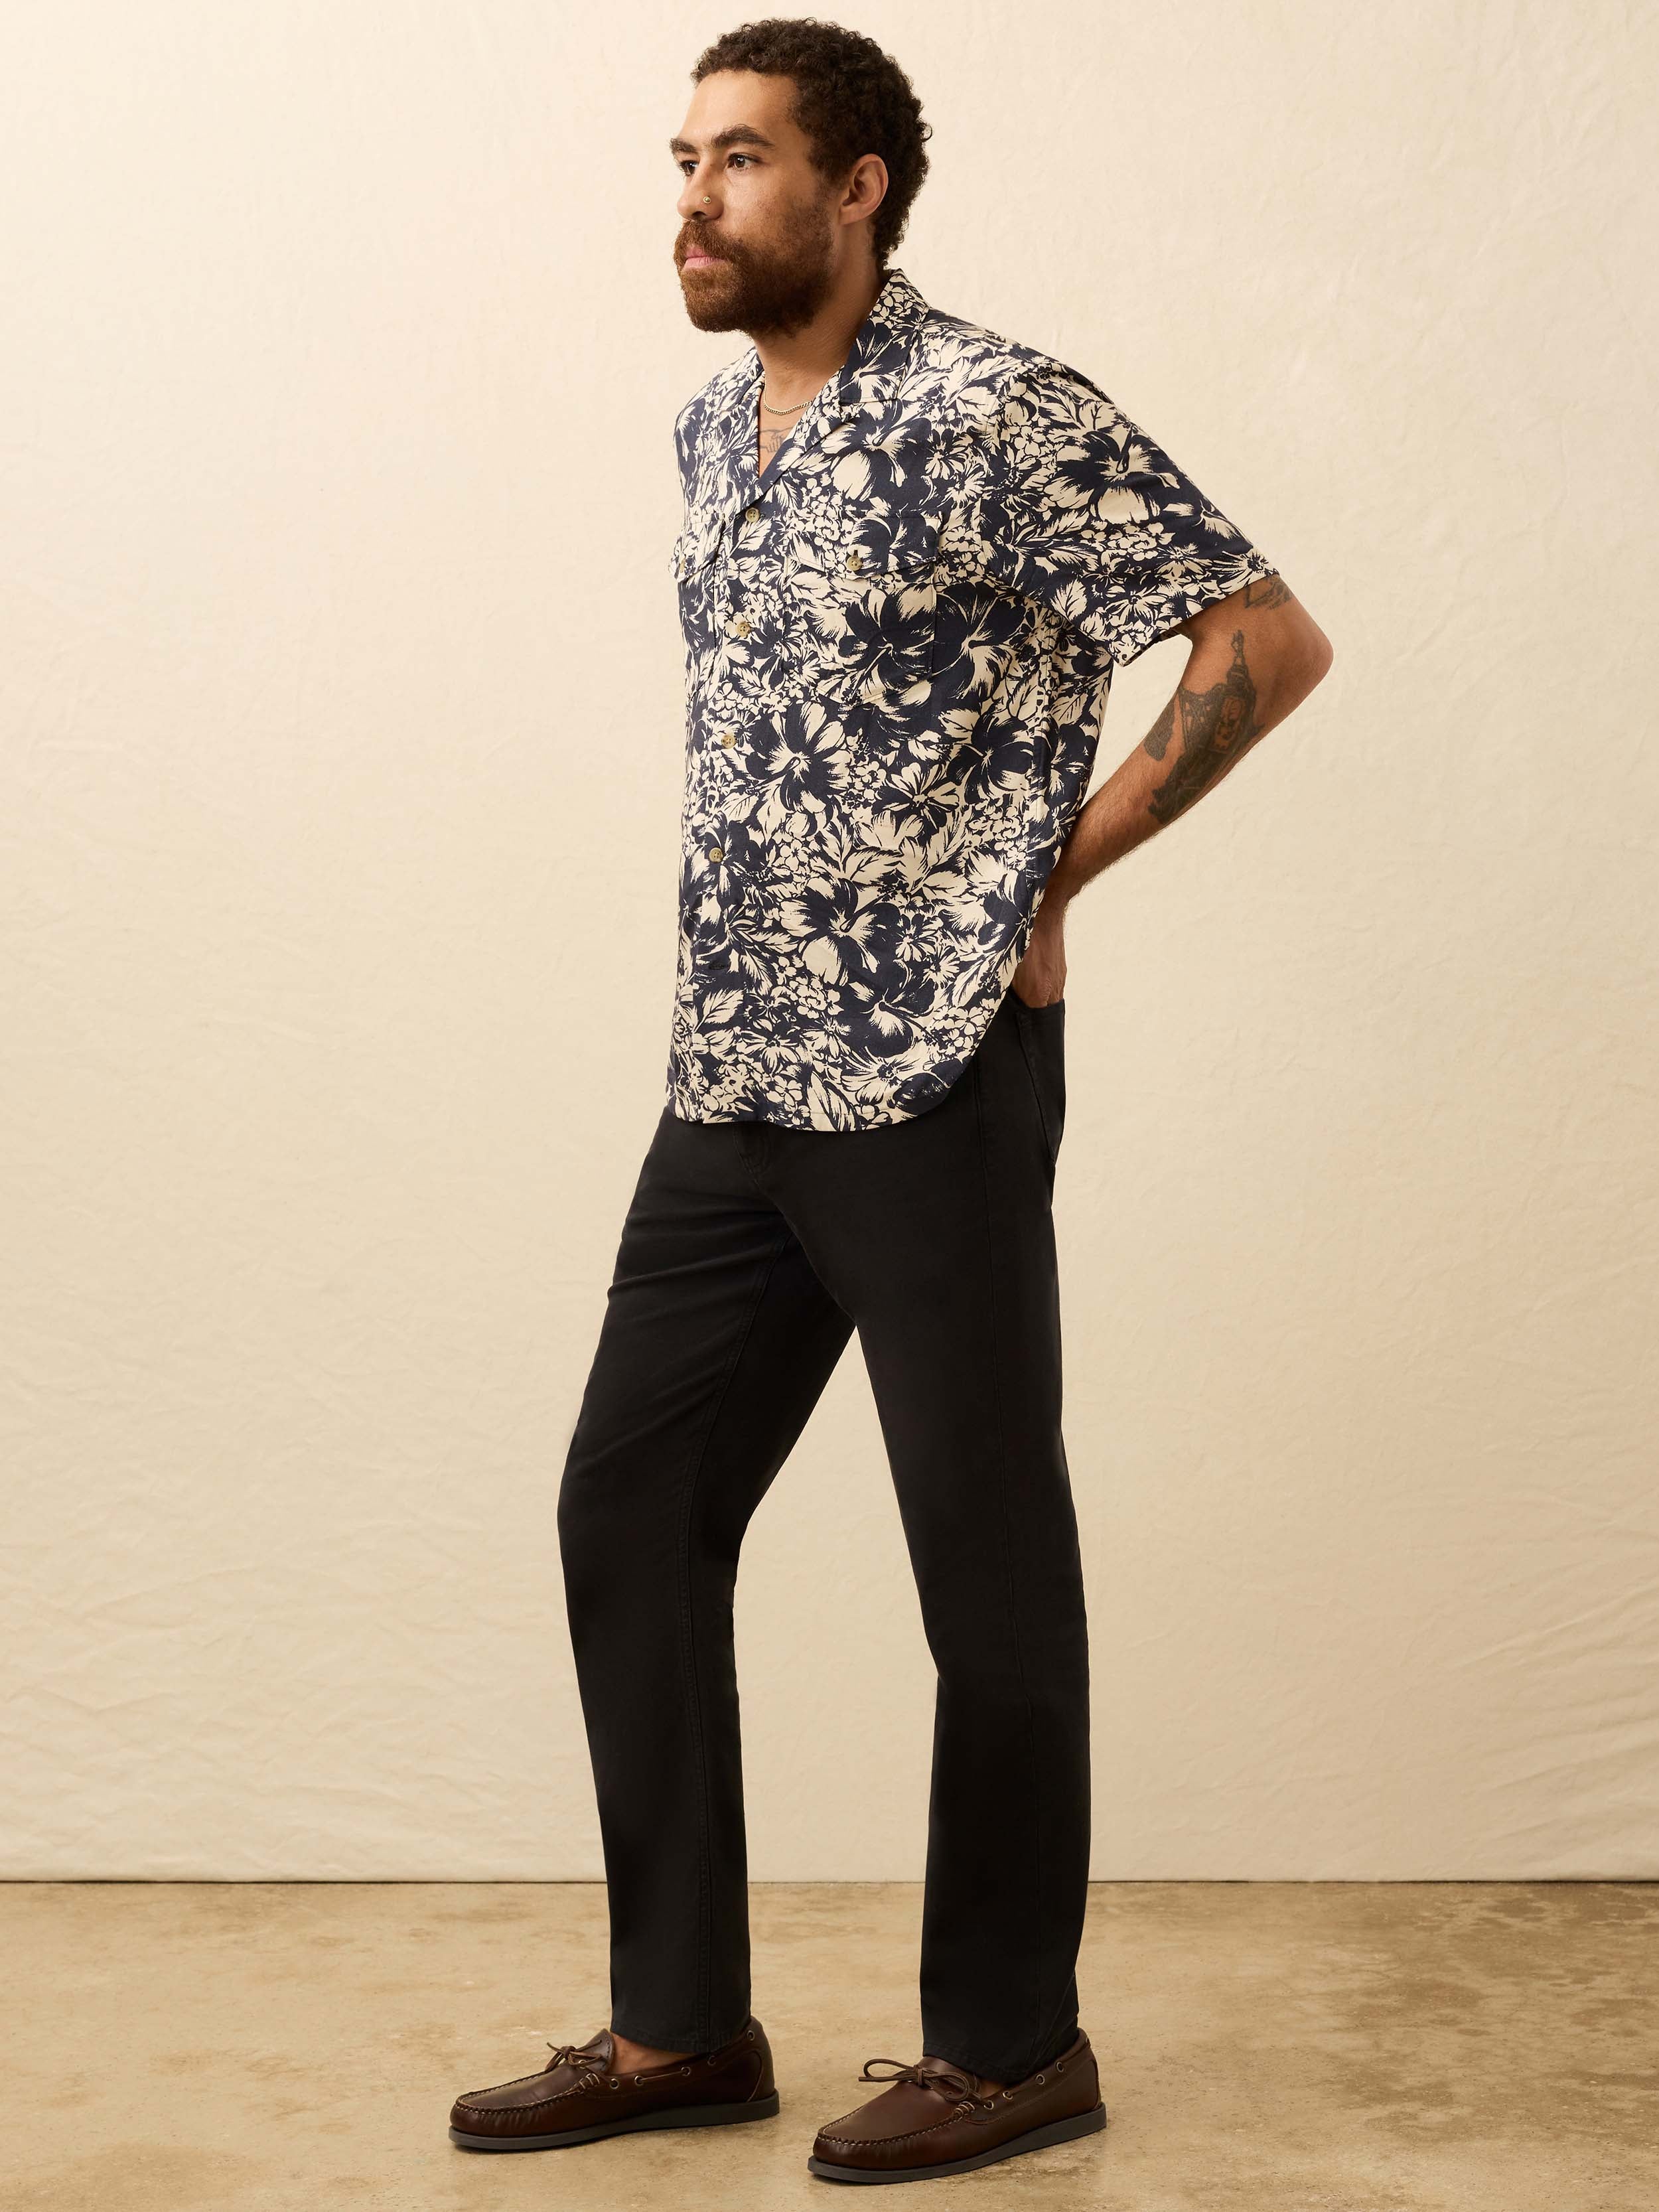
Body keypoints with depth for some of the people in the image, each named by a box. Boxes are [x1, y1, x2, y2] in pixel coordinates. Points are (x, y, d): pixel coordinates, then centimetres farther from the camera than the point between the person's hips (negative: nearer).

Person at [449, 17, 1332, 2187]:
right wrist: (767, 934, 13)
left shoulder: (992, 414, -12)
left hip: (934, 1080, -8)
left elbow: (1269, 637, -13)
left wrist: (1053, 870, -9)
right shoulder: (713, 426, 13)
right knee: (630, 1514, 9)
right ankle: (681, 2024, 23)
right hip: (731, 1083, 8)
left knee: (988, 1563, 3)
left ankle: (1012, 2045, 19)